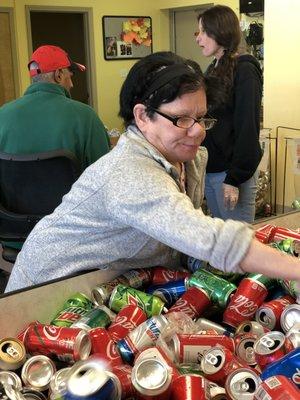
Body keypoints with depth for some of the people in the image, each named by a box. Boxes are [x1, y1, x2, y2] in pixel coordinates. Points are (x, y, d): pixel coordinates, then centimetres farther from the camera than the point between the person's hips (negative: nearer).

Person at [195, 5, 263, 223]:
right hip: (209, 168, 8)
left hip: (232, 171, -8)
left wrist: (234, 179, -19)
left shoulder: (244, 70, -12)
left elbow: (248, 128, -17)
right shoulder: (213, 69, 13)